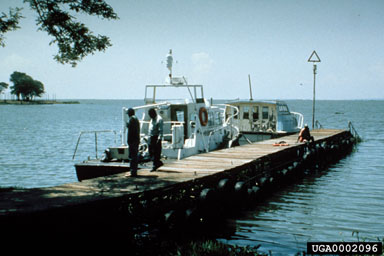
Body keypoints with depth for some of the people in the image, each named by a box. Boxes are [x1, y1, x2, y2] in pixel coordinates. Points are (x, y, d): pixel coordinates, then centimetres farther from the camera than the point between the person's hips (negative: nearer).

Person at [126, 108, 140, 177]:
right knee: (135, 156, 13)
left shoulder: (131, 119, -11)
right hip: (137, 140, 9)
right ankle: (134, 171, 18)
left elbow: (130, 130, -17)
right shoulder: (136, 119, 17)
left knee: (132, 156, -8)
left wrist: (129, 140, -17)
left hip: (132, 140, -9)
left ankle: (133, 172, -8)